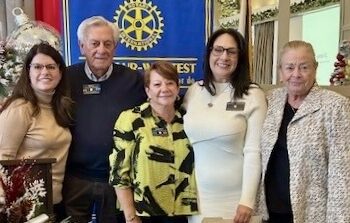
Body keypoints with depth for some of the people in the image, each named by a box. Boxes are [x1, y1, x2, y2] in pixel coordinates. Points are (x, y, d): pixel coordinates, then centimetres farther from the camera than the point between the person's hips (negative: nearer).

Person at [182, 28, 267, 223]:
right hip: (195, 194, 4)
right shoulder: (194, 91, 3)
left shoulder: (253, 95, -8)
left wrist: (247, 200, -14)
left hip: (233, 198, -3)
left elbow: (253, 151, -11)